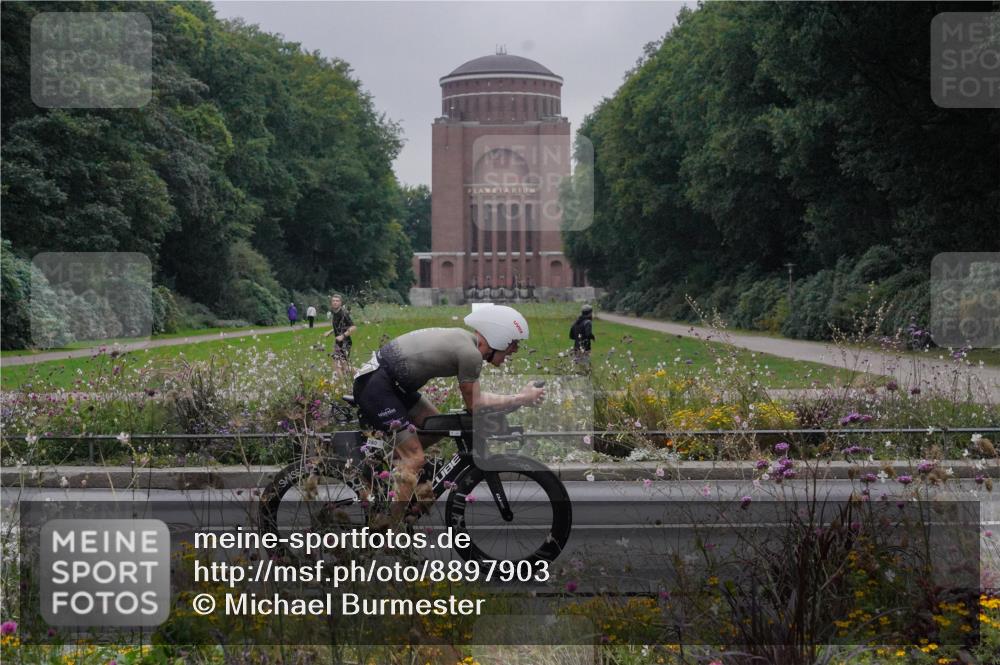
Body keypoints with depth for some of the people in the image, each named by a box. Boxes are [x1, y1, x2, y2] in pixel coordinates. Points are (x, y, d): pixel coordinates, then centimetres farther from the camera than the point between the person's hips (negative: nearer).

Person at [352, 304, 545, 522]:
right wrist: (522, 399, -2)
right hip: (374, 384, -10)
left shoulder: (466, 338, 10)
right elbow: (474, 404, -7)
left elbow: (472, 397, 17)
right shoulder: (471, 354, -17)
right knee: (415, 459, -9)